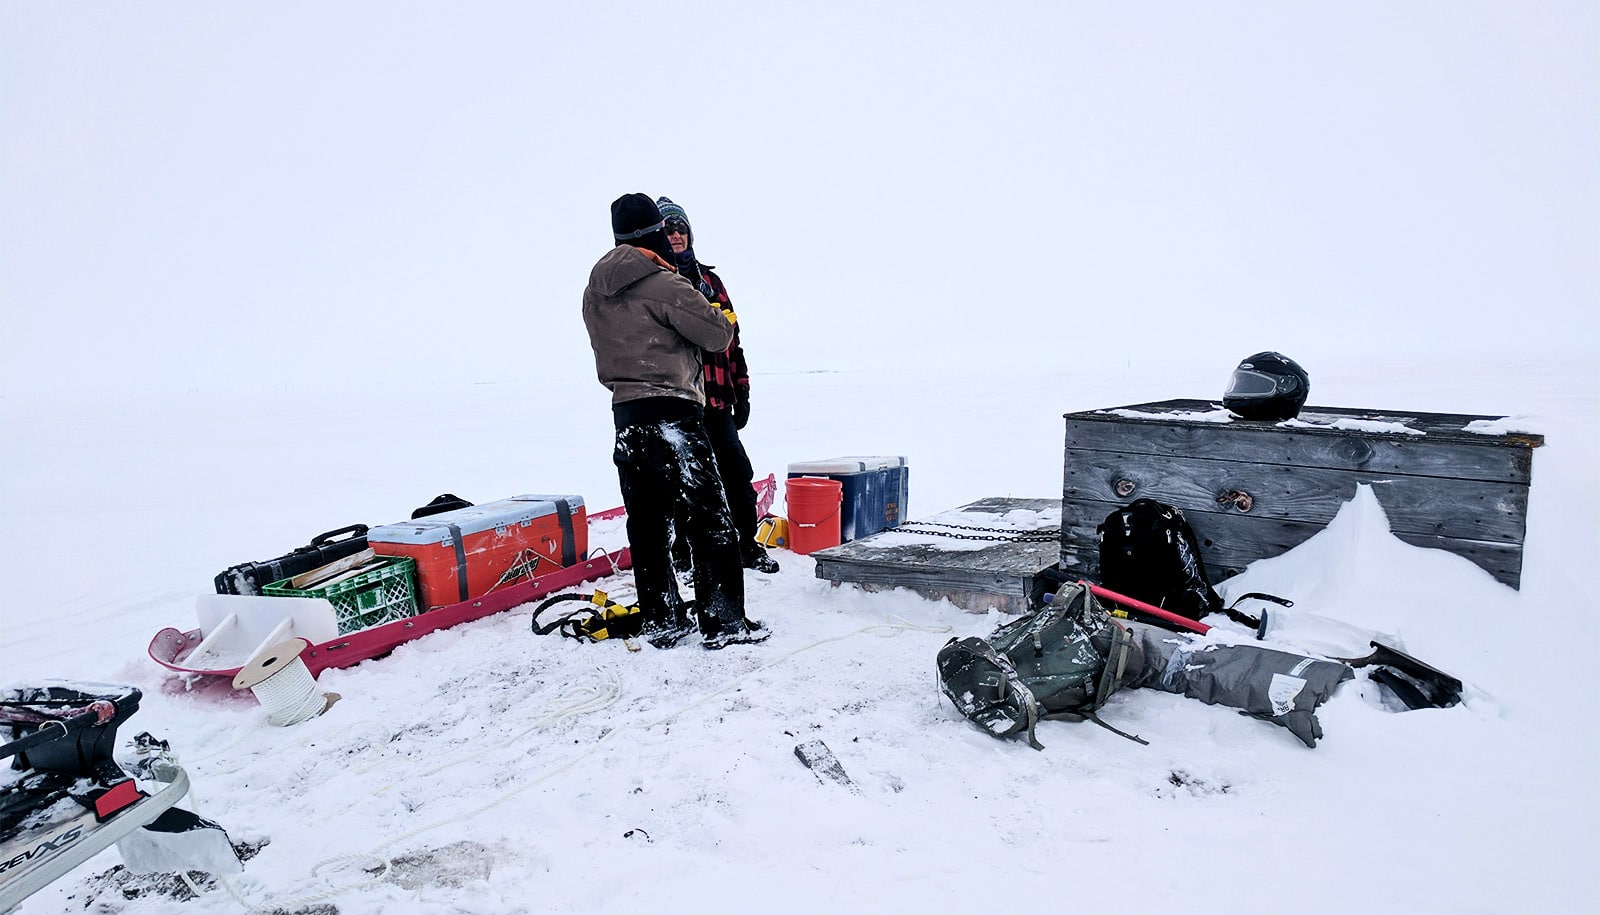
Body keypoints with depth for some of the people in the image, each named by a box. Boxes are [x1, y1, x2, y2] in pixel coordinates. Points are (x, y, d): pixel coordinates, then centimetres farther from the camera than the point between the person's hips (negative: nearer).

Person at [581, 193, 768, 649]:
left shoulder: (595, 291, 12)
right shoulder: (663, 284, -12)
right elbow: (719, 334, -8)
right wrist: (721, 319, 14)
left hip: (625, 414, 8)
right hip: (671, 413, -8)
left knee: (647, 523, 11)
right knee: (710, 520, -1)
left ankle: (663, 620, 19)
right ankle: (723, 621, 3)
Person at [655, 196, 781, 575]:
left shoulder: (708, 278, 17)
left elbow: (731, 336, 17)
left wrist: (741, 391, 14)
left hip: (716, 399, 5)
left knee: (738, 472, 6)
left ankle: (747, 545, 20)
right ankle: (684, 549, 17)